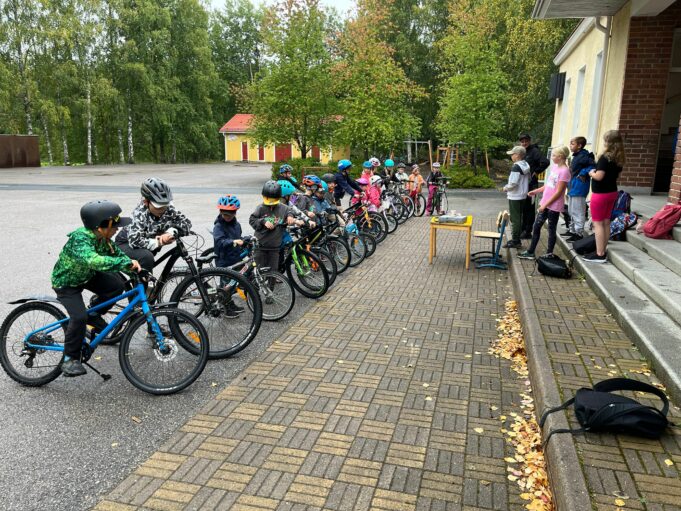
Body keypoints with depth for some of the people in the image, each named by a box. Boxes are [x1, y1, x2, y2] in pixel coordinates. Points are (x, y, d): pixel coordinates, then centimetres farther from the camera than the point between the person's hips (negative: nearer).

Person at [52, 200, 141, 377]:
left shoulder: (102, 238, -13)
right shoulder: (80, 238, -37)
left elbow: (117, 254, -2)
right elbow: (93, 260, -56)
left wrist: (134, 266, -22)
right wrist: (127, 262, -57)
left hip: (86, 275, 7)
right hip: (66, 282, -7)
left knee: (116, 285, -13)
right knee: (79, 317, -22)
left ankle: (94, 315, 12)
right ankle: (69, 359, -3)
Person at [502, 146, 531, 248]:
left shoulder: (516, 167, -19)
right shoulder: (526, 166, 8)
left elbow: (513, 183, -24)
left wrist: (506, 188, -6)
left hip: (515, 197, -9)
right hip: (522, 196, 9)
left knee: (515, 219, -3)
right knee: (518, 218, 15)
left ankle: (515, 241, 2)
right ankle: (516, 239, 22)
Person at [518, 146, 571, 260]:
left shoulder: (564, 171, -17)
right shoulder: (554, 167, 8)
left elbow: (558, 192, -18)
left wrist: (545, 204, -17)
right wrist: (536, 191, 12)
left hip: (554, 206, -8)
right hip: (545, 204, 8)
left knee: (551, 230, 5)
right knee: (536, 227, 11)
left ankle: (549, 254, 17)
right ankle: (530, 252, 20)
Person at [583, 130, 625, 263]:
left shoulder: (605, 157, -19)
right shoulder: (619, 158, 6)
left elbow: (599, 176, -23)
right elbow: (616, 175, 16)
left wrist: (591, 173, -5)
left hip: (600, 193, -8)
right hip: (612, 192, 8)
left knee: (598, 223, -2)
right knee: (606, 222, 14)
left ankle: (600, 254, -1)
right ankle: (603, 251, 22)